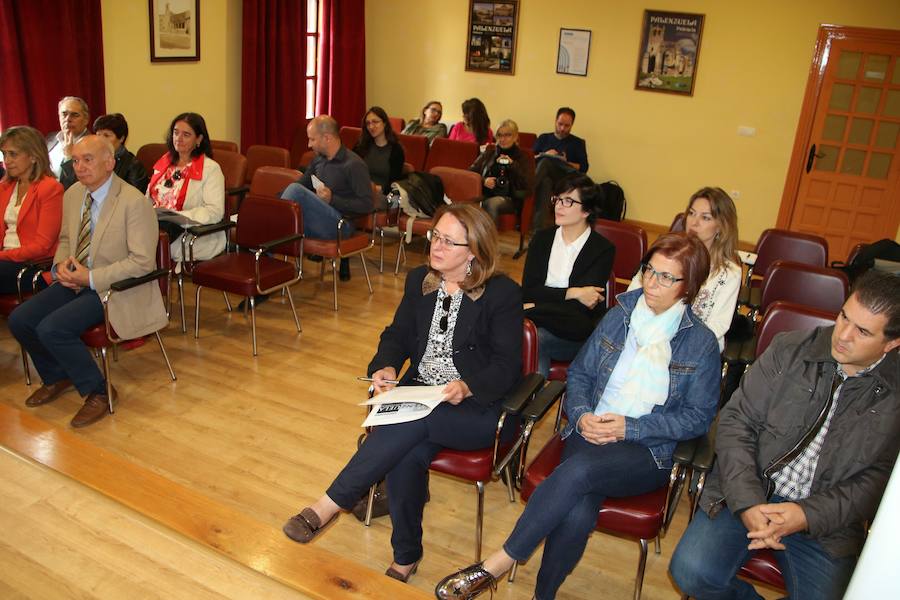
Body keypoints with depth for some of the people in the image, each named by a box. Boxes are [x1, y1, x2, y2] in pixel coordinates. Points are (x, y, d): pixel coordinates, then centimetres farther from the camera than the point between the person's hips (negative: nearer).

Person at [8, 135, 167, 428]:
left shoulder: (135, 202, -18)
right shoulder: (72, 194, 7)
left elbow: (142, 261, -20)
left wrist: (91, 278, -21)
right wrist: (61, 264, -1)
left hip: (114, 288, -8)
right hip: (75, 280, 8)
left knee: (51, 328, -23)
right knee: (19, 319, -4)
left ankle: (97, 392, -3)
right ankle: (57, 378, 21)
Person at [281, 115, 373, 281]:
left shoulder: (354, 164, -9)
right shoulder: (319, 159, 16)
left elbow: (367, 205, -14)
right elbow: (303, 184, 24)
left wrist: (333, 199, -17)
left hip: (340, 225, -8)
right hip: (317, 223, 8)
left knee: (295, 190, -24)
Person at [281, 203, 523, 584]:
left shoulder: (503, 294, -8)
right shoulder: (419, 280, 9)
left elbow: (507, 366, -9)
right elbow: (398, 334, 11)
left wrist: (467, 387, -28)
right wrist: (385, 367, -10)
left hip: (476, 407, -4)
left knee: (411, 423, -33)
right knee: (407, 454, -27)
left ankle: (327, 507, -23)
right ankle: (405, 558, -5)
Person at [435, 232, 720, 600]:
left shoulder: (701, 343, 0)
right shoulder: (618, 317, 9)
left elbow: (699, 417, 0)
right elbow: (579, 372, 14)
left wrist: (630, 427, -11)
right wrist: (581, 414, -7)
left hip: (648, 450, -2)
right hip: (590, 431, 2)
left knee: (577, 471, -35)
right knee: (577, 515, -31)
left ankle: (496, 565, -21)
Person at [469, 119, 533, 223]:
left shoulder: (522, 157, 16)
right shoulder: (489, 152, 24)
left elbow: (527, 185, 1)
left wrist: (513, 164, -5)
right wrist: (483, 181, -3)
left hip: (510, 199, -2)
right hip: (485, 194, 2)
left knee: (492, 203, -37)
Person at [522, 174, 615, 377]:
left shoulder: (603, 250, -4)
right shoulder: (542, 238, 9)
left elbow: (580, 310, -11)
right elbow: (528, 290, -2)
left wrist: (534, 307, -12)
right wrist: (573, 292, -11)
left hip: (578, 336, -3)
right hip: (542, 325, 3)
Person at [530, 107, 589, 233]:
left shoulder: (578, 143, 22)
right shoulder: (543, 138, 28)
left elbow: (583, 168, 9)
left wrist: (566, 163, -6)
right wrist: (543, 155, -2)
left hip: (565, 179, -1)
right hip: (544, 177, 1)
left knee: (545, 161, -32)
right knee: (545, 182, -39)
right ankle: (537, 227, -53)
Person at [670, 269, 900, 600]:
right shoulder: (790, 349, -3)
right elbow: (737, 420, -4)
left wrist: (808, 515, -17)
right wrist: (747, 502, -15)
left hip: (825, 518, 1)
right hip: (750, 492, 0)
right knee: (692, 571, -19)